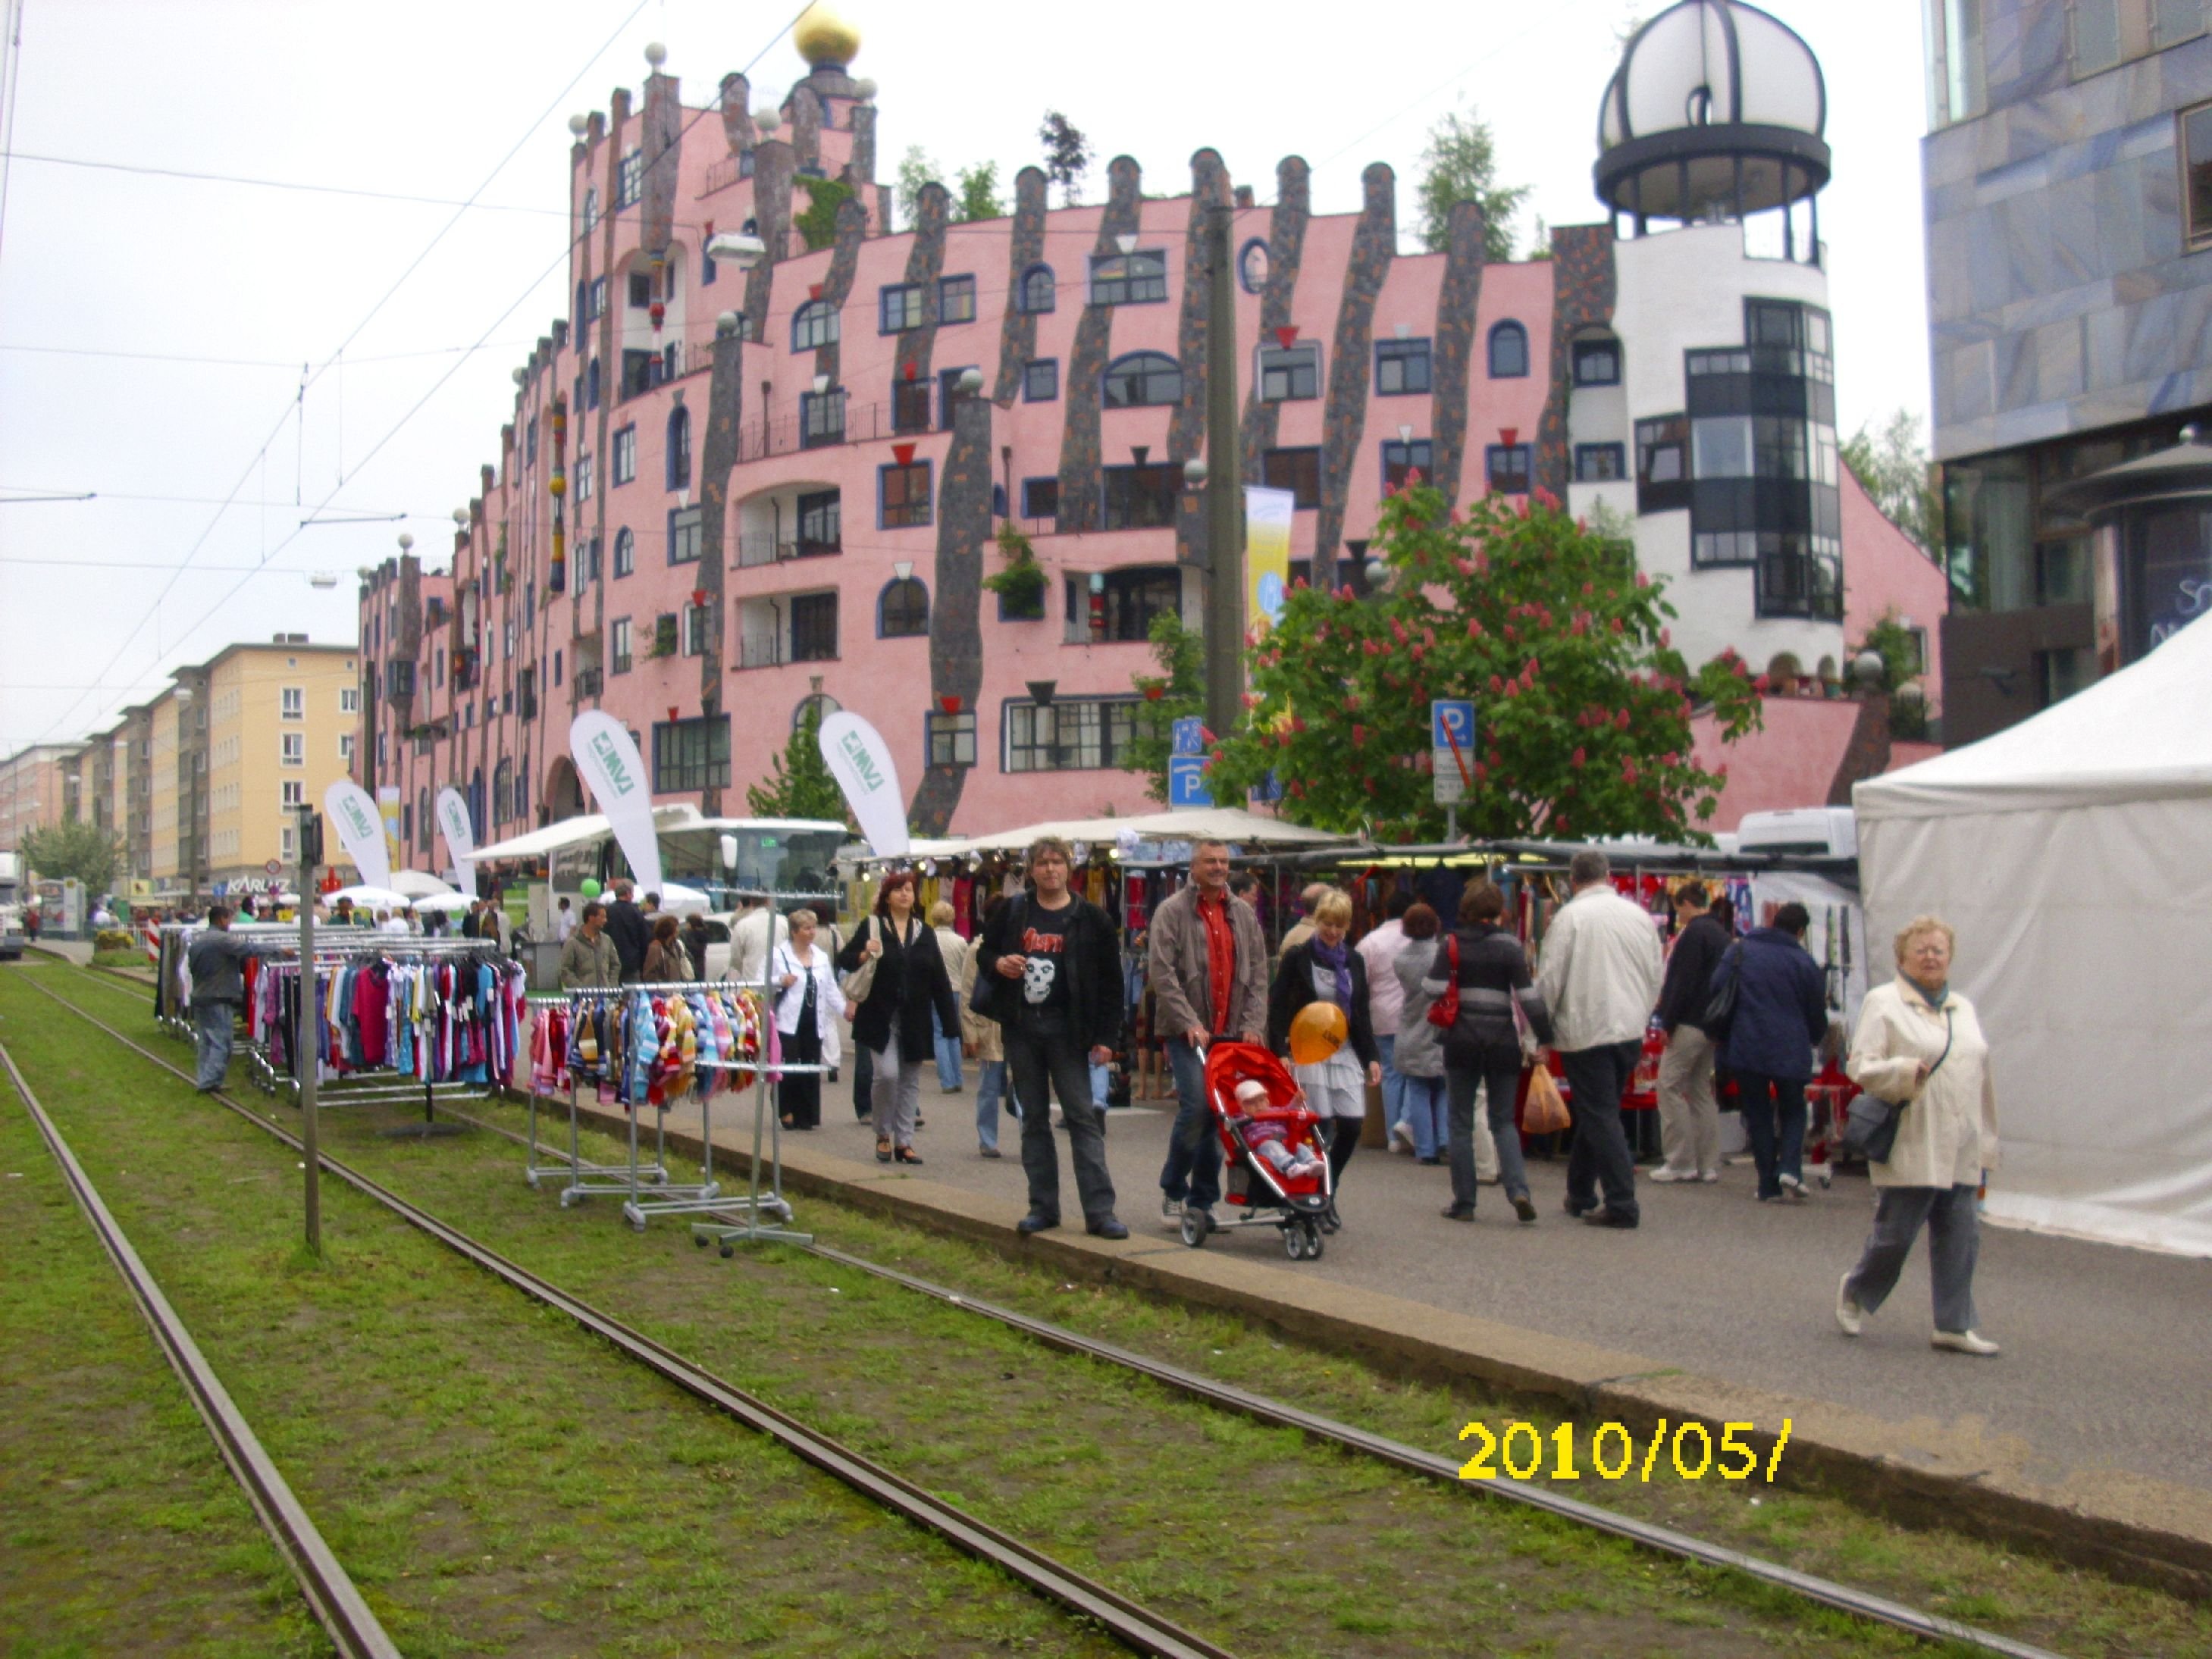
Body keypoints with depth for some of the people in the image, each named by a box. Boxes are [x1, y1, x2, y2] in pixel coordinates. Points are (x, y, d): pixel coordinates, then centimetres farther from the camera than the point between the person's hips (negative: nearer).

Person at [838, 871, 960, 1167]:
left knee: (910, 1080, 7)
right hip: (881, 1017, -4)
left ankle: (904, 1141, 15)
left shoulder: (925, 933, 10)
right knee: (887, 1074, -14)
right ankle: (883, 1135, 7)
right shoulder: (873, 927, 0)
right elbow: (843, 959, 2)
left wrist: (951, 1018, 3)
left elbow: (939, 979, 8)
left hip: (914, 1020, 4)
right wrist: (864, 955, -19)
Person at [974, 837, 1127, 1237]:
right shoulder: (1014, 911, 7)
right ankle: (1043, 1206, 14)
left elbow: (1111, 982, 0)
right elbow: (984, 952, 17)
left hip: (1066, 1030, -3)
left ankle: (1099, 1211, -6)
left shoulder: (1090, 919, -1)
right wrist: (998, 963, -7)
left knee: (1083, 1116, -6)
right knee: (1034, 1118, 8)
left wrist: (1105, 1036, -6)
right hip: (1021, 1028, 3)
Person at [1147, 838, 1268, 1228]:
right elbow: (1160, 973, -9)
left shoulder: (1244, 914, 13)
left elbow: (1258, 973, 12)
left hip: (1231, 1034, 5)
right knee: (1196, 1105, -14)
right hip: (1186, 1033, -5)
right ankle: (1173, 1191, 5)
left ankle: (1203, 1202, 14)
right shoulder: (1172, 912, -2)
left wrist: (1253, 1023, 0)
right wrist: (1189, 1022, -17)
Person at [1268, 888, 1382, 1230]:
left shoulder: (1354, 961, 12)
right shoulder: (1298, 957, -3)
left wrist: (1372, 1056, 9)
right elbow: (1277, 1009, -5)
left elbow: (1362, 1014, 17)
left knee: (1352, 1124, -3)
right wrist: (1280, 1053, -14)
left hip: (1344, 1052, 5)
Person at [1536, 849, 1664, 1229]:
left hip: (1587, 1030, -6)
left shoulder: (1571, 916, -9)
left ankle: (1622, 1204, -7)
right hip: (1632, 1031, 6)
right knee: (1598, 1111, 18)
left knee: (1600, 1116, -2)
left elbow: (1550, 979, -10)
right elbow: (1657, 974, 12)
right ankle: (1580, 1194, 27)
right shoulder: (1639, 916, 6)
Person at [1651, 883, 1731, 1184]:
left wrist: (1669, 1022, -15)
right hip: (1712, 1024, 10)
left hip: (1690, 1023, -10)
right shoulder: (1720, 934, 16)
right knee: (1702, 1091, 11)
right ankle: (1707, 1165, 10)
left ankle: (1680, 1162, -9)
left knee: (1670, 1086, -6)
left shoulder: (1694, 933, -13)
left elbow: (1683, 982, -18)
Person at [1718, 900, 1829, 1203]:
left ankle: (1769, 1185, 6)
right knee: (1793, 1111, 17)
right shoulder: (1805, 963, 0)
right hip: (1790, 1051, -1)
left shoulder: (1739, 951, 4)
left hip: (1745, 1049, 1)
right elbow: (1817, 1017, 8)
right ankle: (1790, 1167, -6)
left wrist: (1724, 1038, 13)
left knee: (1758, 1115, 10)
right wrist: (1811, 1039, 30)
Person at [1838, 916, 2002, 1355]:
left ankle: (1955, 1325, 12)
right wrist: (1905, 1072, -26)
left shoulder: (1963, 1008, 18)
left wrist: (1985, 1146, 17)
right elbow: (1860, 1066, -8)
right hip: (1910, 1149, -6)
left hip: (1962, 1151, 6)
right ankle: (1855, 1293, 24)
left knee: (1961, 1240, 4)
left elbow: (1980, 1082, 20)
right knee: (1895, 1235, 0)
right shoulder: (1883, 1002, -1)